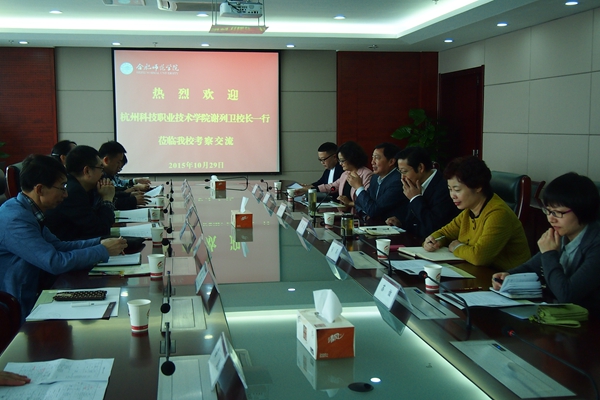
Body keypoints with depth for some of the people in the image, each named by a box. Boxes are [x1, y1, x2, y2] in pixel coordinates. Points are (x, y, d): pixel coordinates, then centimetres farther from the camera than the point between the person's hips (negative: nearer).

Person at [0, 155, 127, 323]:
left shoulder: (28, 212, 5)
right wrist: (103, 251, -16)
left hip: (29, 301, 8)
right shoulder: (15, 219, -23)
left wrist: (99, 242, 2)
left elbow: (56, 245, 14)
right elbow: (56, 262, -27)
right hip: (16, 314, -8)